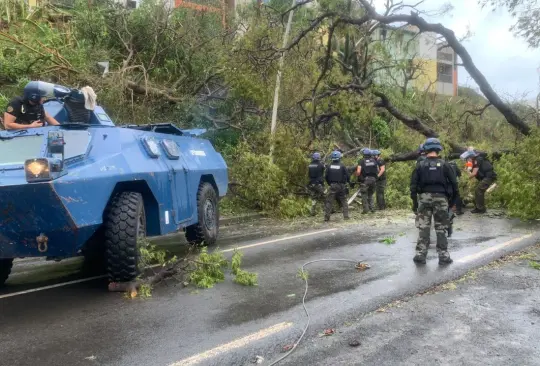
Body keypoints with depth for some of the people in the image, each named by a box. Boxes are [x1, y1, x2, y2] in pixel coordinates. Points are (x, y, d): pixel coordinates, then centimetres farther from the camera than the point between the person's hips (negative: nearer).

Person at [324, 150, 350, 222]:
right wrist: (348, 182, 15)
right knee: (343, 201, 11)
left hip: (332, 186, 0)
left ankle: (326, 217, -4)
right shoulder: (342, 166, -4)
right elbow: (348, 176, -4)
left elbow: (326, 176, 3)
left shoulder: (329, 166, 1)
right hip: (341, 186, 0)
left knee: (329, 202, 1)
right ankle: (346, 216, 7)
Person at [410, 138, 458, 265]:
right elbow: (454, 183, 2)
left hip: (424, 197, 1)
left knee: (423, 227, 6)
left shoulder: (420, 165, 2)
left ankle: (420, 255, 5)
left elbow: (413, 184, -1)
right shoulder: (444, 165, 1)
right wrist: (453, 200, 11)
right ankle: (443, 256, 6)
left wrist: (415, 199, 5)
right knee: (441, 228, 6)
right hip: (440, 198, 0)